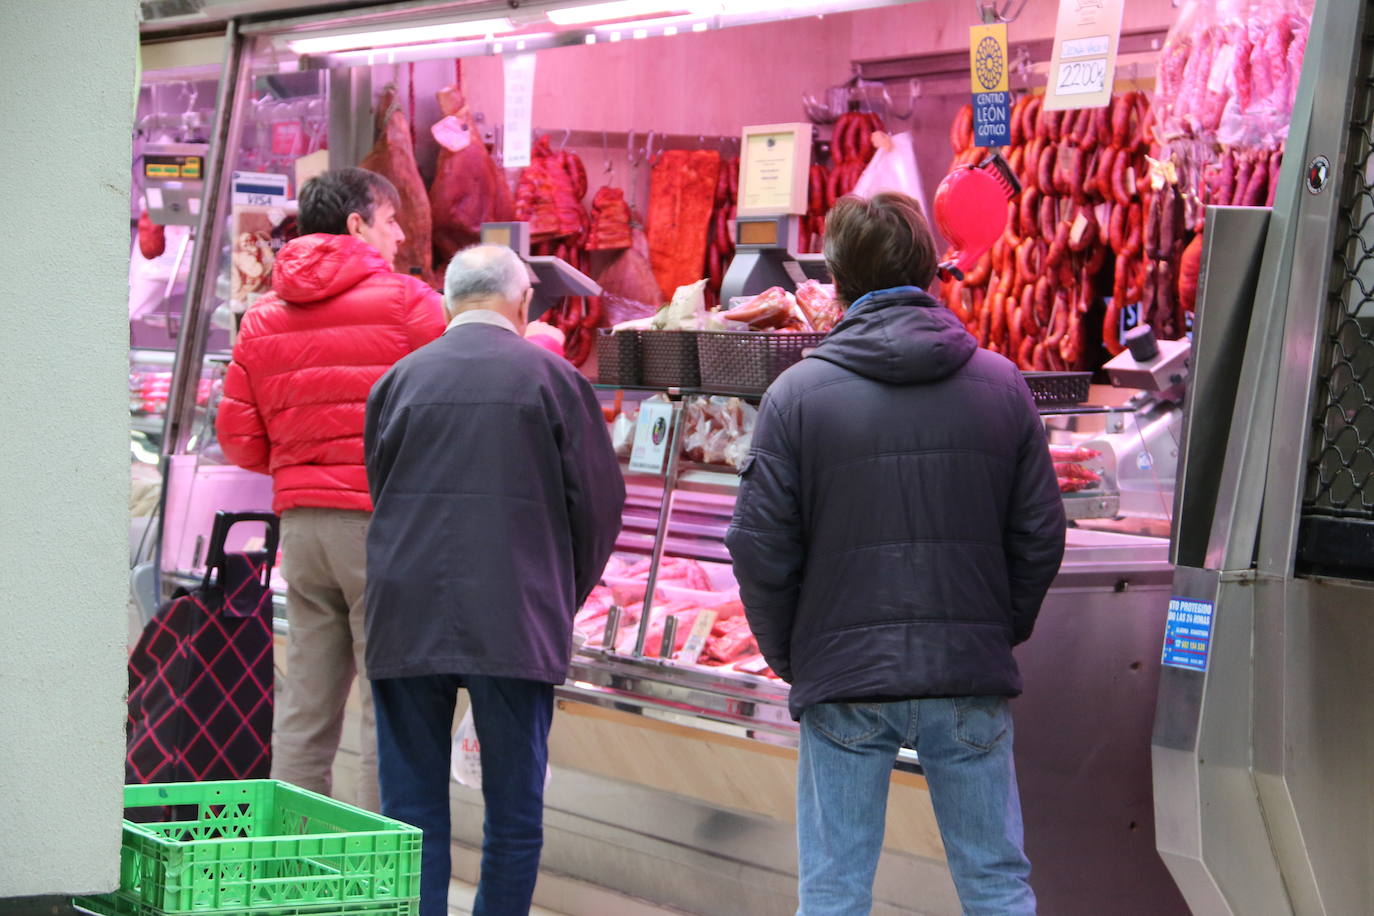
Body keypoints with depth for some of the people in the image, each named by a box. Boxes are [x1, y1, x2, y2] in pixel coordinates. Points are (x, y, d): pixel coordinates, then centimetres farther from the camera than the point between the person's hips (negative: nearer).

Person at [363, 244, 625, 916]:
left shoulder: (399, 380, 6)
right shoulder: (552, 379, -1)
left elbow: (381, 496, 13)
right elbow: (599, 502, 1)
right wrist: (564, 599, 15)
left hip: (406, 625, 2)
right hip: (515, 626, -2)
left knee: (411, 813, 7)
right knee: (513, 813, 6)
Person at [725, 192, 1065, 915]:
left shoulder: (798, 393, -5)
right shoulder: (1001, 385, 2)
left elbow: (761, 546, -5)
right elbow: (1040, 534, 4)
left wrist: (787, 655, 9)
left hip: (842, 680, -2)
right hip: (972, 678, 2)